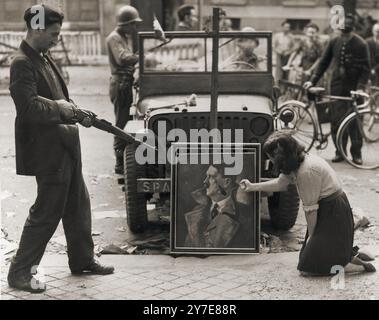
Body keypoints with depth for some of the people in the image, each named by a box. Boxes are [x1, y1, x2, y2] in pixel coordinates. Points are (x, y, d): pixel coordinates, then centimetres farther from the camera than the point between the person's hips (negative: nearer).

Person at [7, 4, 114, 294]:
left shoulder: (44, 58, 12)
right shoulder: (23, 64, -17)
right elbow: (30, 106, -26)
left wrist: (76, 113, 3)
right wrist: (64, 109, -17)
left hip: (65, 146, 10)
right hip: (47, 150, -10)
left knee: (78, 205, 18)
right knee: (46, 212, -3)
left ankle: (82, 260, 32)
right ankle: (20, 272, 8)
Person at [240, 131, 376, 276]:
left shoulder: (307, 172, -26)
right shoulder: (298, 162, 2)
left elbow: (310, 209, -18)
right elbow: (280, 183, 19)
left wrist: (311, 235, -6)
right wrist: (252, 187, 24)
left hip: (334, 214, -10)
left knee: (307, 268, -10)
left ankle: (361, 266, -6)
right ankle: (351, 255, 20)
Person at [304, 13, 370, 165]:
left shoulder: (360, 44, -4)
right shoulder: (334, 42, 6)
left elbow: (365, 69, -6)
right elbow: (324, 62, 9)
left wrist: (360, 87, -18)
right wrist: (312, 80, -1)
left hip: (353, 88, -3)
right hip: (337, 86, 3)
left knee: (355, 121, -1)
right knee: (336, 120, 0)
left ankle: (356, 153, 9)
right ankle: (339, 151, 11)